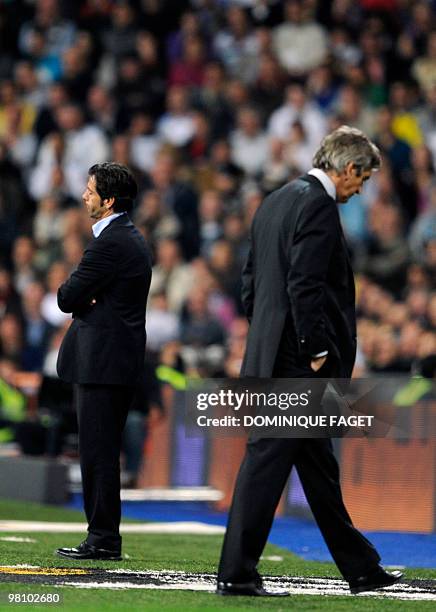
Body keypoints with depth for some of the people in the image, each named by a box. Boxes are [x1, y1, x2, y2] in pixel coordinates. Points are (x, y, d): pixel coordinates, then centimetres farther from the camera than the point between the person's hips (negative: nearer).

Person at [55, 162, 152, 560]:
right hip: (122, 358, 10)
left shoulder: (110, 243, -16)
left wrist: (72, 294, 5)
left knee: (98, 453, -7)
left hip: (101, 362, -10)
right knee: (102, 452, 13)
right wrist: (86, 299, -2)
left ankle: (103, 540, -5)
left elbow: (68, 298, -16)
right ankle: (104, 537, 17)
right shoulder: (133, 238, 17)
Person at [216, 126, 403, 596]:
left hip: (271, 353, 10)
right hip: (296, 362, -10)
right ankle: (236, 573, -6)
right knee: (267, 461, -7)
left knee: (318, 464, 14)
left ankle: (360, 569, 22)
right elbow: (305, 286, -21)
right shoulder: (317, 205, -13)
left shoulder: (276, 201, 16)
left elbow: (250, 280, 19)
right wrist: (317, 352, -17)